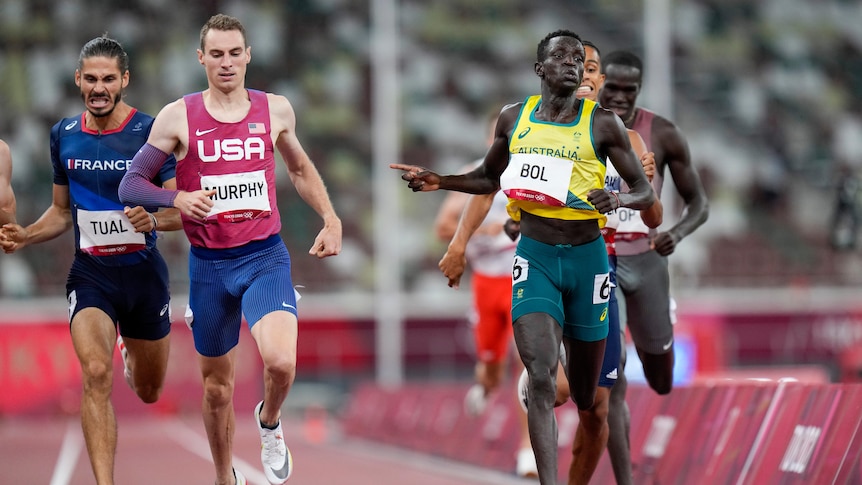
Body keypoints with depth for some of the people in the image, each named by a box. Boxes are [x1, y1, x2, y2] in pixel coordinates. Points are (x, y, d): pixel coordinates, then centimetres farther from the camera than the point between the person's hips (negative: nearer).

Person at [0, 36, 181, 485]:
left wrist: (153, 219, -32)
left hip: (143, 272, -1)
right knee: (96, 375, -24)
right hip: (90, 275, 1)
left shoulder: (152, 132, -10)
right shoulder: (64, 135, 2)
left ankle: (130, 351, 55)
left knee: (148, 392, 18)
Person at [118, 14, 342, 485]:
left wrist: (331, 220, 11)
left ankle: (270, 423, 9)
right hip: (209, 266, 0)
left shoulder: (275, 109, 3)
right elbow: (131, 183, -2)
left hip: (265, 257, 0)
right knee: (217, 387, 11)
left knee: (281, 362, -25)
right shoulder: (178, 117, -4)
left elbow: (300, 169, 21)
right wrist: (177, 199, -19)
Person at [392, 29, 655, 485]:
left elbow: (645, 191, 0)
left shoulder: (602, 123, -3)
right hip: (534, 256, 0)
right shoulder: (514, 118, 5)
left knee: (585, 392, 10)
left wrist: (618, 199, -23)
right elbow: (490, 177, 22)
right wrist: (439, 182, 6)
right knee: (540, 377, -19)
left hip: (587, 257, 0)